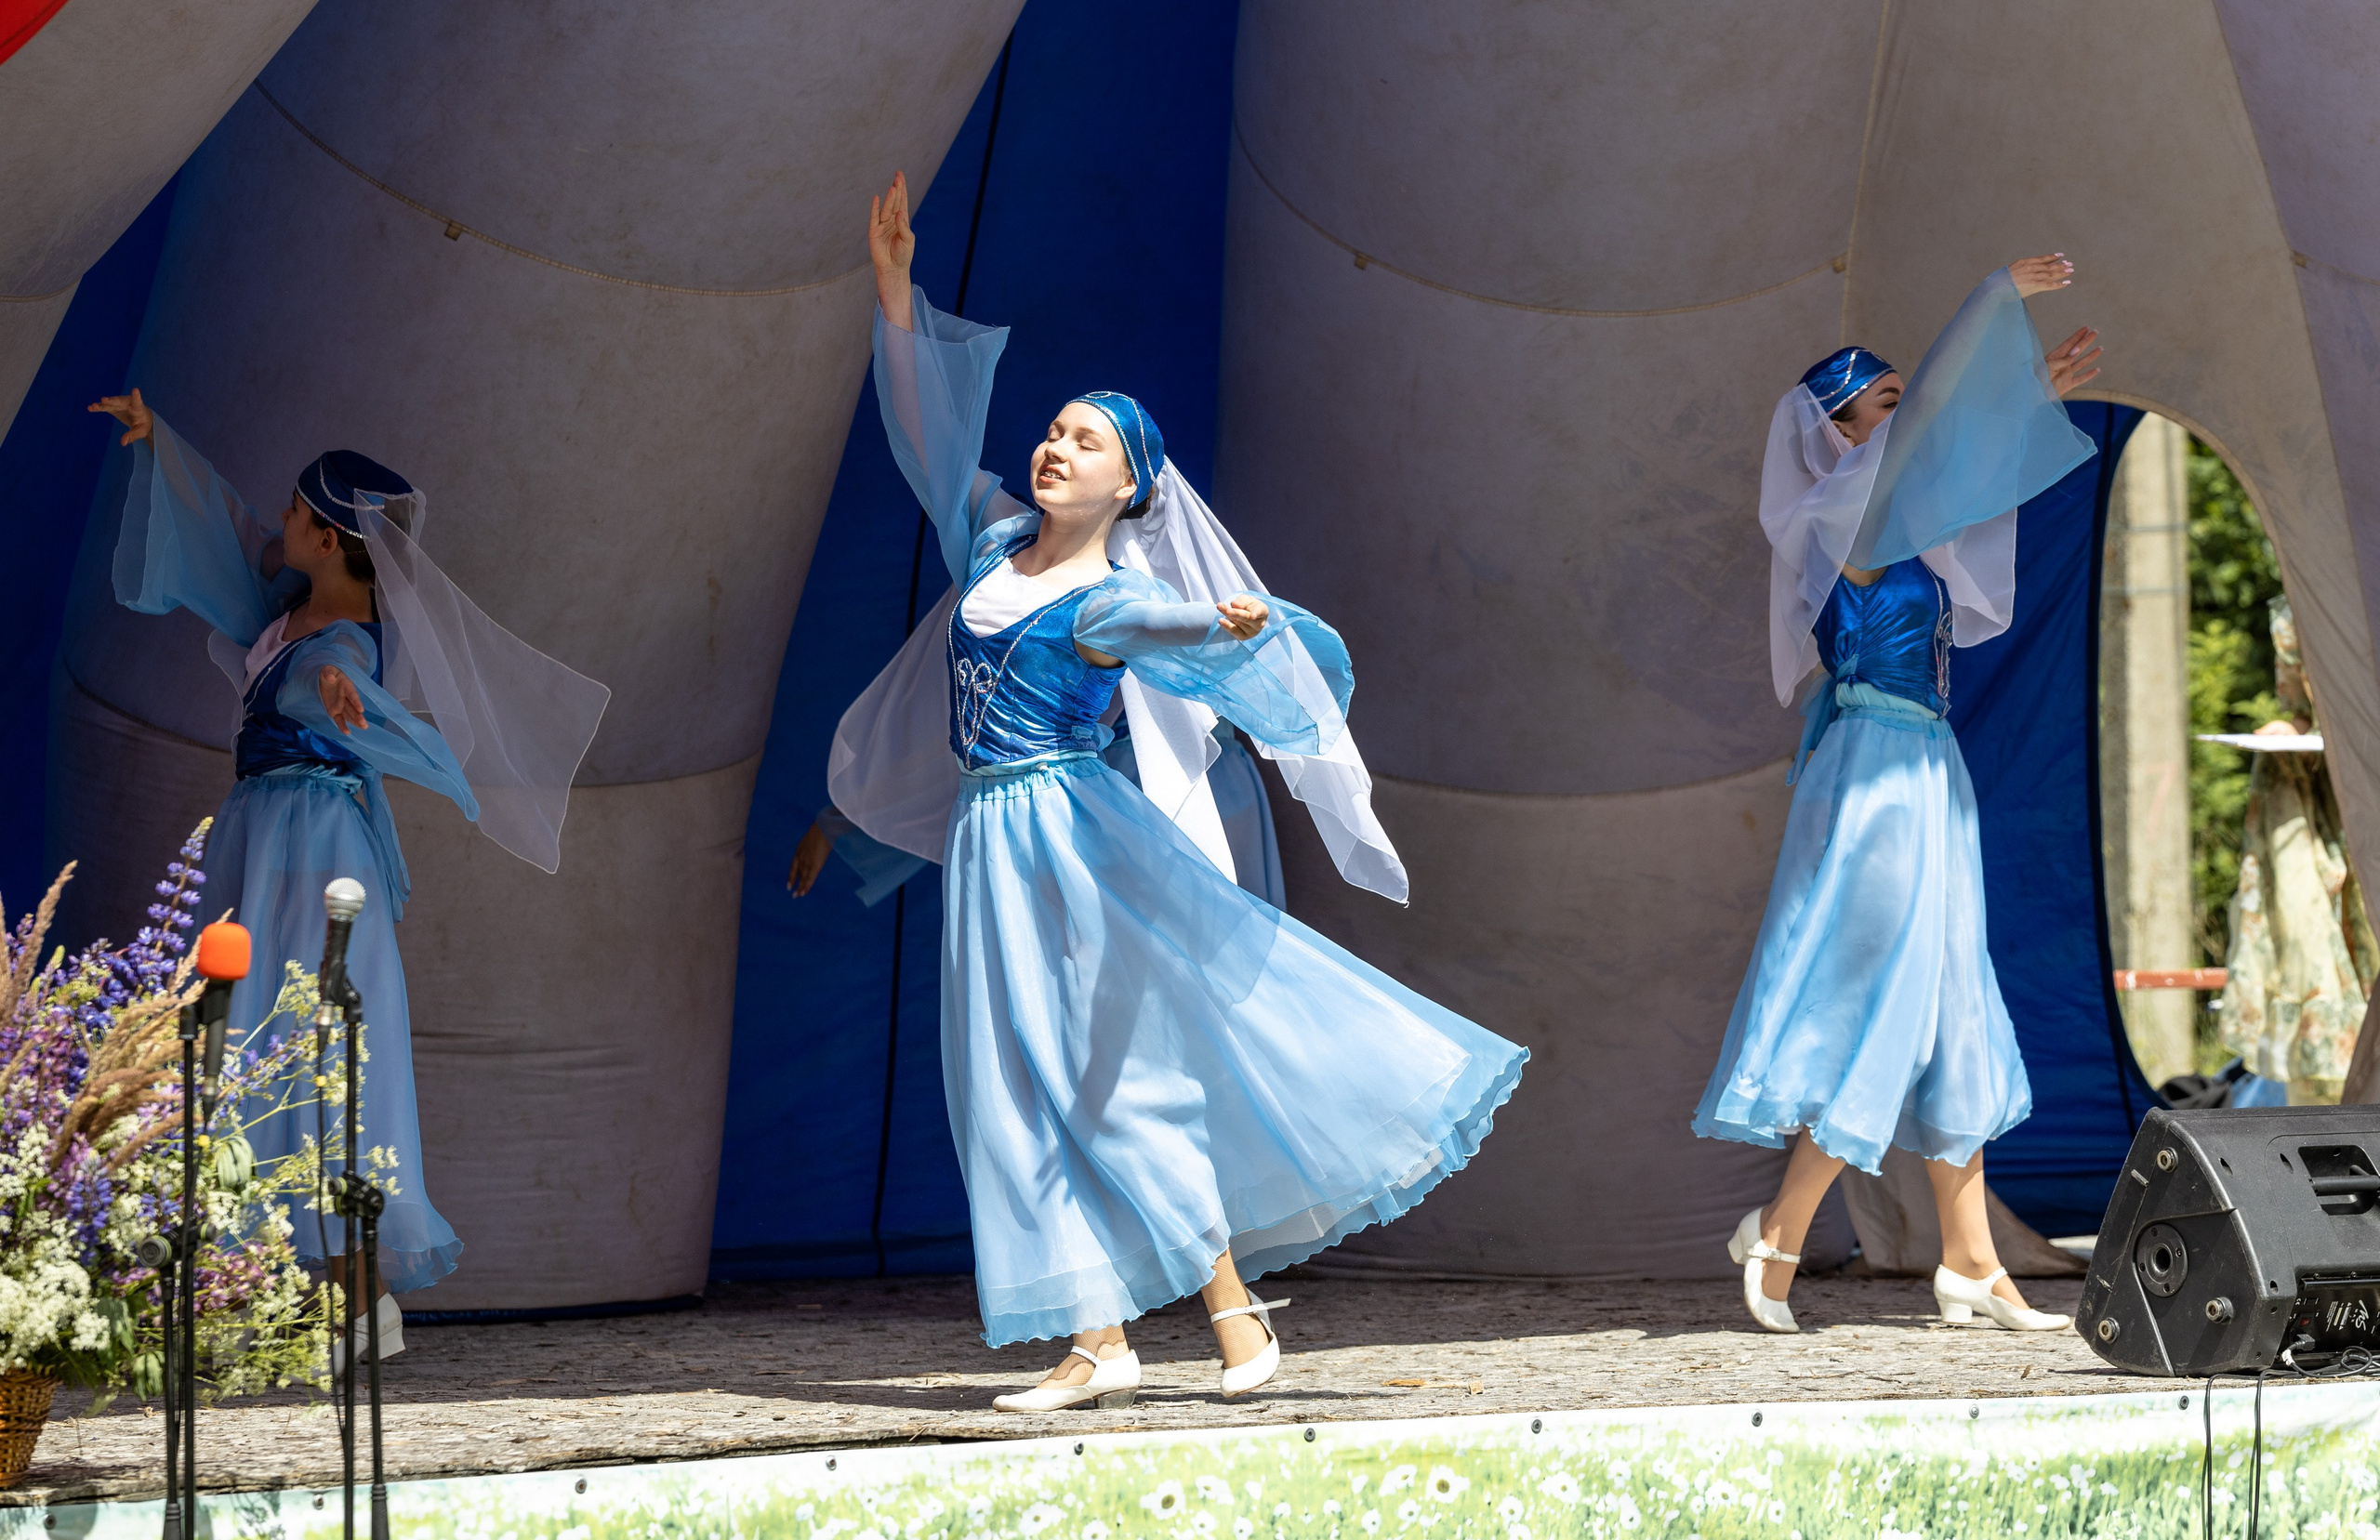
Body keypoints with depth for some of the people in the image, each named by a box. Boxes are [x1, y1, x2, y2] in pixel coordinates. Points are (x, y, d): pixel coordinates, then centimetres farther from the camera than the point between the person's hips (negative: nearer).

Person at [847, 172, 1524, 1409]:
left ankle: (1233, 1306, 5)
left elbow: (1188, 640, -28)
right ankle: (1099, 1348, 2)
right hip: (991, 844, 6)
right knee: (1031, 1095, 2)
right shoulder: (992, 540, 10)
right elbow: (923, 431, 15)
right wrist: (896, 294, 8)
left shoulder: (1111, 604, -8)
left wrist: (1234, 627, -51)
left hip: (1073, 839, -6)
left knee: (1115, 1079, -6)